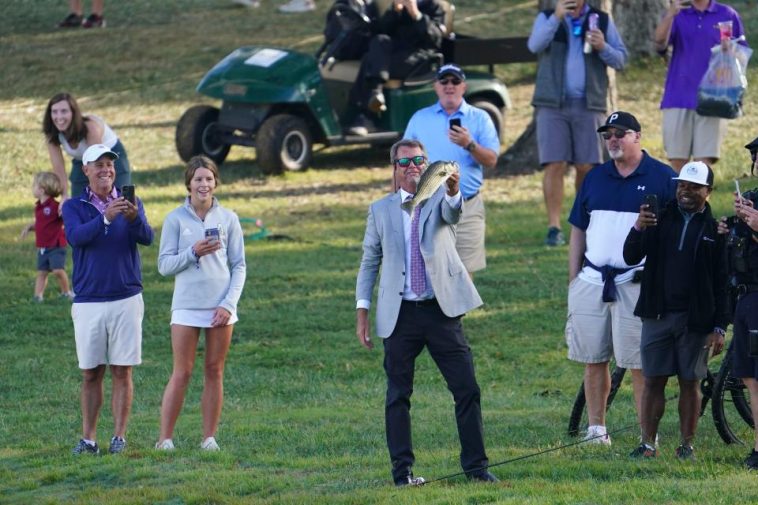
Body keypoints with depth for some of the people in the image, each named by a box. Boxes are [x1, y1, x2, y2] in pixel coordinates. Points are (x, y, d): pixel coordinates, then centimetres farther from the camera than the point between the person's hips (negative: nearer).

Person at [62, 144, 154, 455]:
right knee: (90, 374, 3)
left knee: (122, 371, 0)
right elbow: (75, 237, -17)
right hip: (87, 301, 0)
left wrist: (134, 218, -34)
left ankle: (119, 437, 4)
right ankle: (88, 438, 6)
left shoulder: (130, 204, 5)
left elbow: (147, 238, -12)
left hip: (126, 300, 0)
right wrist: (106, 218, -33)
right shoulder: (74, 207, 3)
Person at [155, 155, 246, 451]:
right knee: (182, 373, -3)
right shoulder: (175, 219, 1)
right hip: (187, 306, -2)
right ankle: (165, 438, 0)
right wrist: (194, 252, -16)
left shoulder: (228, 219, 5)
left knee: (214, 372, 5)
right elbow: (164, 265, -1)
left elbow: (239, 266, 5)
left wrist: (229, 304, -6)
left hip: (221, 307, 2)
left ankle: (209, 437, 10)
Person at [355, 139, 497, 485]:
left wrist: (453, 190, -43)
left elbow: (452, 211, -19)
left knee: (467, 389, -3)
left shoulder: (440, 200, 6)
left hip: (442, 310, -1)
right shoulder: (381, 210, 10)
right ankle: (402, 470, 10)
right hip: (400, 314, 1)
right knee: (398, 395, 3)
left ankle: (476, 466, 4)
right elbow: (369, 262, 13)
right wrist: (362, 311, 5)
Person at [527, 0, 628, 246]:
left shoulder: (602, 20, 11)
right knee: (555, 165, -9)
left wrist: (603, 47, -12)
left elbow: (621, 60, 8)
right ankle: (554, 227, -8)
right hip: (553, 105, -1)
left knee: (586, 167, -2)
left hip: (588, 105, 1)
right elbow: (535, 45, -11)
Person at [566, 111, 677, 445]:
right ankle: (596, 429, 16)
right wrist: (573, 279, 12)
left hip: (637, 283, -5)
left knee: (640, 364, -5)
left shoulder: (663, 178, 0)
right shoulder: (595, 178, 14)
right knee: (593, 360, 7)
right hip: (592, 280, 5)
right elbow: (578, 230, 17)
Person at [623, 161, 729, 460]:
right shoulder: (659, 219, 7)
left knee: (690, 383, 3)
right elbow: (631, 258, 2)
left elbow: (722, 282, 1)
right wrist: (638, 229, -17)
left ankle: (686, 445, 11)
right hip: (657, 313, 2)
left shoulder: (714, 229, 2)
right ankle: (648, 444, 6)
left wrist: (720, 327, -4)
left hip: (695, 319, -1)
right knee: (653, 380, 1)